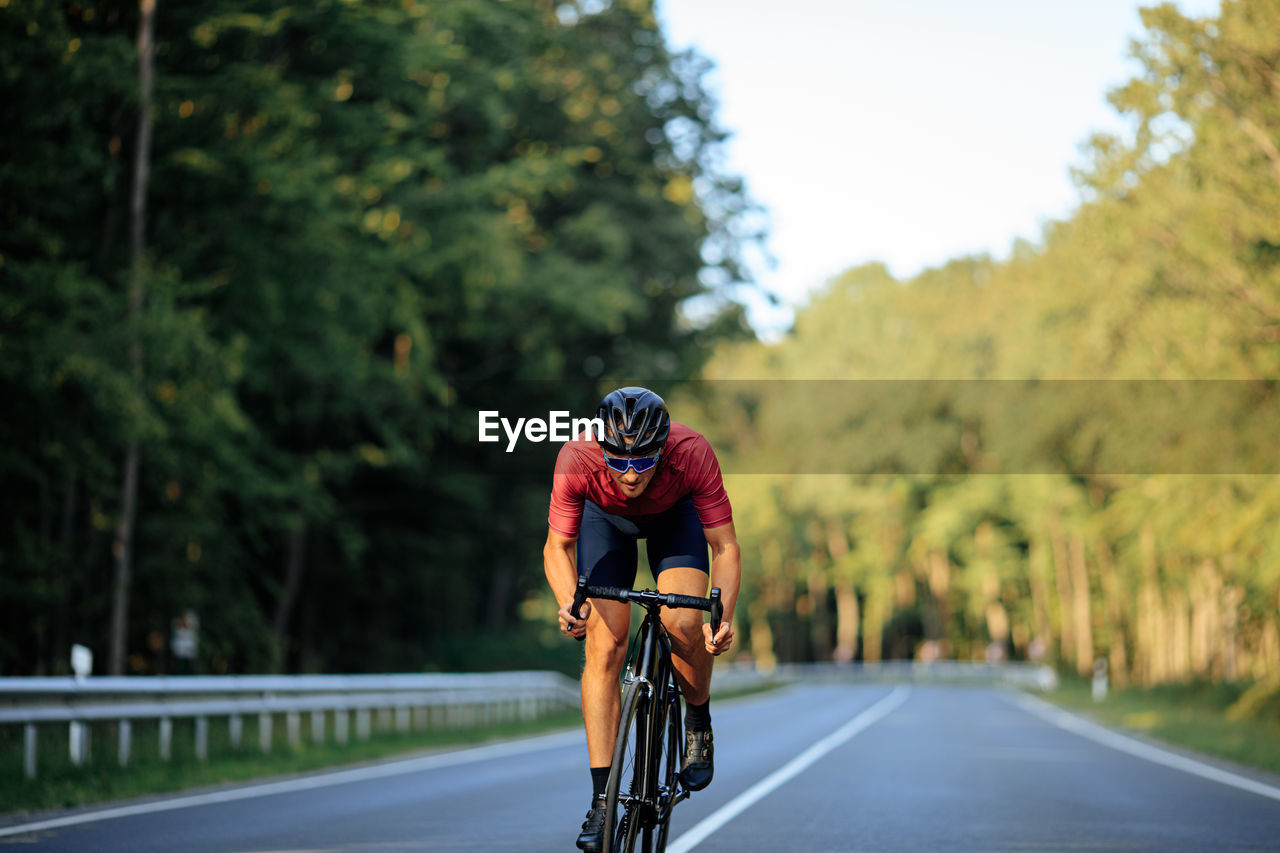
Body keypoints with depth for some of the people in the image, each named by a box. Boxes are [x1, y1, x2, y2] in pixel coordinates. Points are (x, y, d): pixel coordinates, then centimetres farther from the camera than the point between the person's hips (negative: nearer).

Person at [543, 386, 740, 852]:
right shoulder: (576, 460, -37)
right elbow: (557, 546, -24)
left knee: (684, 625, -23)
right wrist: (569, 602, -43)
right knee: (605, 645, -13)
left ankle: (699, 724, 8)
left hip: (674, 515, 0)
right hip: (605, 517, 0)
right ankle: (601, 800, -10)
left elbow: (725, 547, -31)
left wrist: (722, 618, -46)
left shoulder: (692, 454, -39)